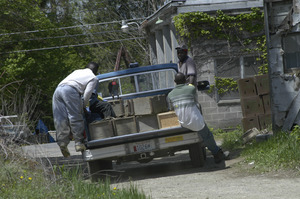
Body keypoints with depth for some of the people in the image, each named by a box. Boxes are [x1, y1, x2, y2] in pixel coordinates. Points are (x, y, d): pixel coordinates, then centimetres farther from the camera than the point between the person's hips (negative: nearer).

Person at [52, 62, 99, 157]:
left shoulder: (77, 71, 37)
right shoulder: (93, 78, 19)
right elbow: (87, 93, 7)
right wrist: (84, 105, 21)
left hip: (58, 89, 6)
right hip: (70, 90, -6)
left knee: (60, 119, 0)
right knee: (76, 117, -5)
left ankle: (62, 142, -7)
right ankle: (79, 142, -9)